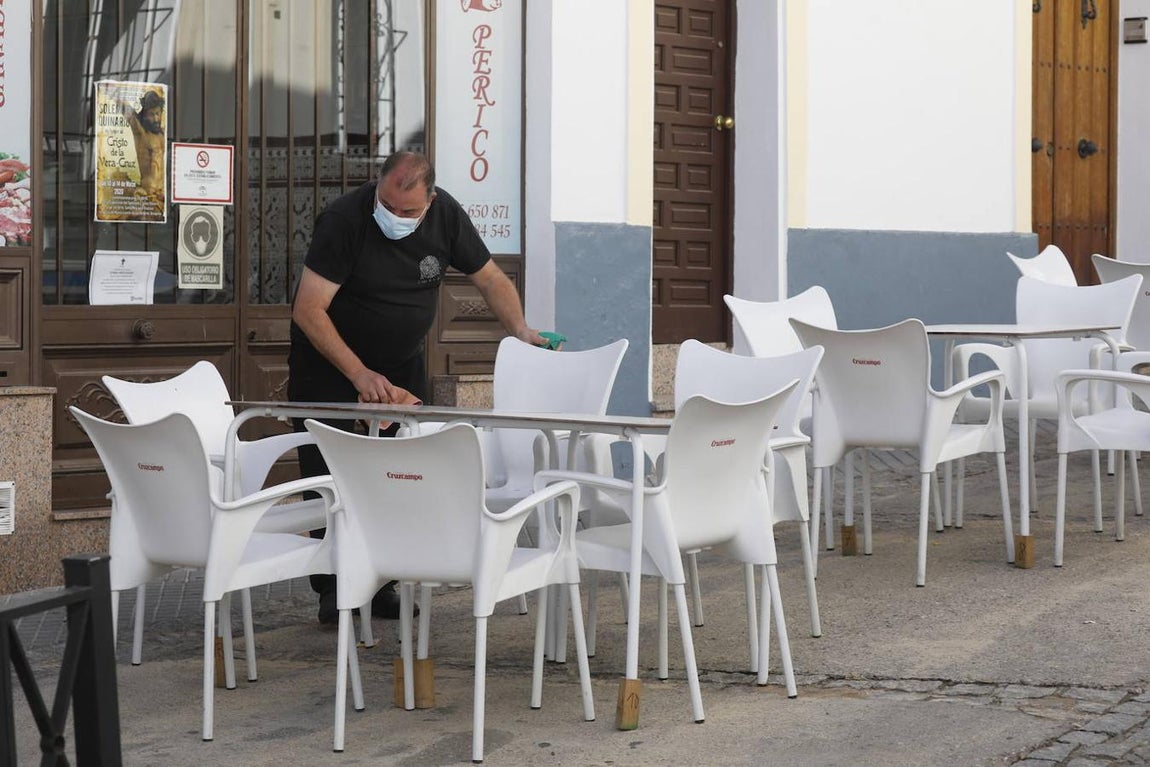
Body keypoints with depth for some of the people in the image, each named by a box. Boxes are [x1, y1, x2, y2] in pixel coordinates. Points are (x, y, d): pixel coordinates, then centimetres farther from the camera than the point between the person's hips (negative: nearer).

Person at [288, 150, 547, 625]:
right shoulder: (343, 220, -26)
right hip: (328, 361, -4)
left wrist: (519, 330, -11)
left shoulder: (445, 216, -11)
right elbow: (308, 310, -27)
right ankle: (332, 590, -3)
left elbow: (488, 277, 4)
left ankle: (382, 584, 5)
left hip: (402, 363, 4)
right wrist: (360, 375, -30)